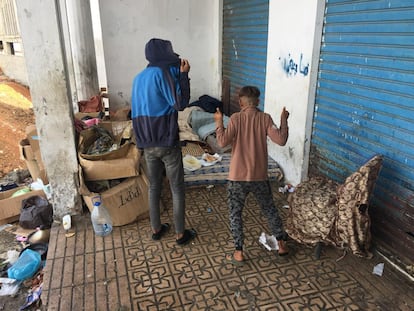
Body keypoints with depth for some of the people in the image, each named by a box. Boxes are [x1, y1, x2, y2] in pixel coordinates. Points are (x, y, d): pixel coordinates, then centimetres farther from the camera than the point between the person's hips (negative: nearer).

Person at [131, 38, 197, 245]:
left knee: (154, 186, 17)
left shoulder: (139, 77, 12)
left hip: (147, 144, 7)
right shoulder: (162, 73, -13)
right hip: (167, 143, -7)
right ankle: (180, 234, 15)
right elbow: (180, 104, -16)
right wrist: (183, 74, -9)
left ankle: (156, 229, 29)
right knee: (177, 188, 5)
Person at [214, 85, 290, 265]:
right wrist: (284, 121, 6)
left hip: (238, 177, -2)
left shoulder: (236, 118, -8)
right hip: (260, 176, 3)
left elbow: (222, 142, -15)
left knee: (235, 214, 11)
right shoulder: (265, 118, -2)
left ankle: (238, 253, 13)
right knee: (269, 210, 20)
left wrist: (219, 122, -2)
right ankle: (281, 245, 30)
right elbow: (281, 140, -8)